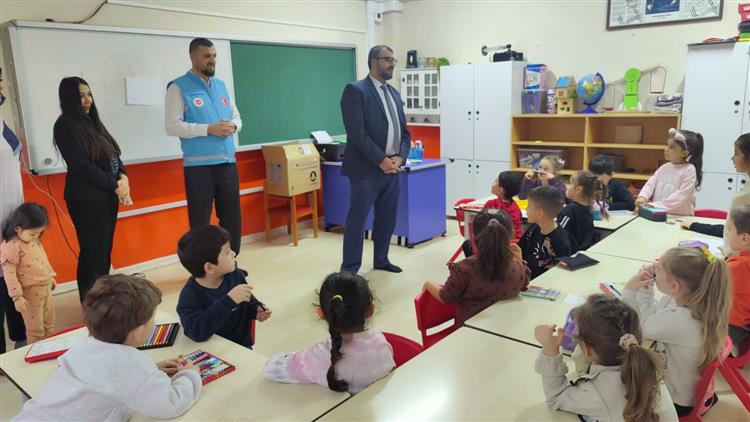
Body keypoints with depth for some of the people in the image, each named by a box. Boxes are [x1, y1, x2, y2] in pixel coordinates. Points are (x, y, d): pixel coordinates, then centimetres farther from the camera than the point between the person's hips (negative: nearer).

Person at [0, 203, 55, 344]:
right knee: (35, 329, 4)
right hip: (30, 292, -8)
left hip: (46, 288, 8)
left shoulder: (34, 241, 4)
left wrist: (51, 277, 25)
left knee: (49, 325, 19)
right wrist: (17, 297, -21)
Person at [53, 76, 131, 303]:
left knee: (105, 251, 12)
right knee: (92, 254, -3)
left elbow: (113, 154, 14)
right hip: (86, 199, -8)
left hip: (107, 196, 8)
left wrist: (123, 177, -6)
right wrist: (115, 186, -11)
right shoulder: (66, 125, -8)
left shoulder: (92, 122, 15)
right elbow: (81, 165, -14)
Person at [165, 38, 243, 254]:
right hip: (199, 165, -5)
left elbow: (237, 117, 19)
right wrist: (209, 129, -18)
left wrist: (232, 126, -5)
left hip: (227, 162, 6)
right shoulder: (179, 87, -3)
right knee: (200, 221, 2)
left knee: (232, 218, 11)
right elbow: (172, 126, -11)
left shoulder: (221, 85, 15)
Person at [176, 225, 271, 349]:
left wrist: (256, 310, -5)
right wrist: (229, 300, -34)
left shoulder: (236, 275, -2)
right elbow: (197, 332, -31)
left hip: (242, 347, 2)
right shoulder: (190, 295, -17)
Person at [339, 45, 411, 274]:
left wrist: (400, 157, -1)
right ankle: (350, 269, 7)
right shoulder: (355, 90, -7)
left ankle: (381, 259, 30)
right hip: (367, 168, -7)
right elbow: (357, 132, -16)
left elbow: (404, 131, 17)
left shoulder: (394, 93, 16)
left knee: (387, 218, 14)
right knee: (357, 219, -2)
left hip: (392, 167, 7)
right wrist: (380, 160, -16)